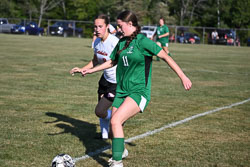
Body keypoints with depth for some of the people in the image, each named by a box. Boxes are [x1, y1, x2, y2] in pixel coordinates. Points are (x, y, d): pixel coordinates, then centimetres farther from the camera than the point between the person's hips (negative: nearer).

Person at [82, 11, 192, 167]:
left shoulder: (142, 41, -12)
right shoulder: (122, 42, 10)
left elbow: (165, 56, -12)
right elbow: (112, 61, 26)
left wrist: (183, 76, -16)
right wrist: (91, 70, 29)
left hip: (139, 92, -7)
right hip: (122, 91, 7)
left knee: (116, 121, -22)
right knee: (115, 124, 9)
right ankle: (120, 151, 38)